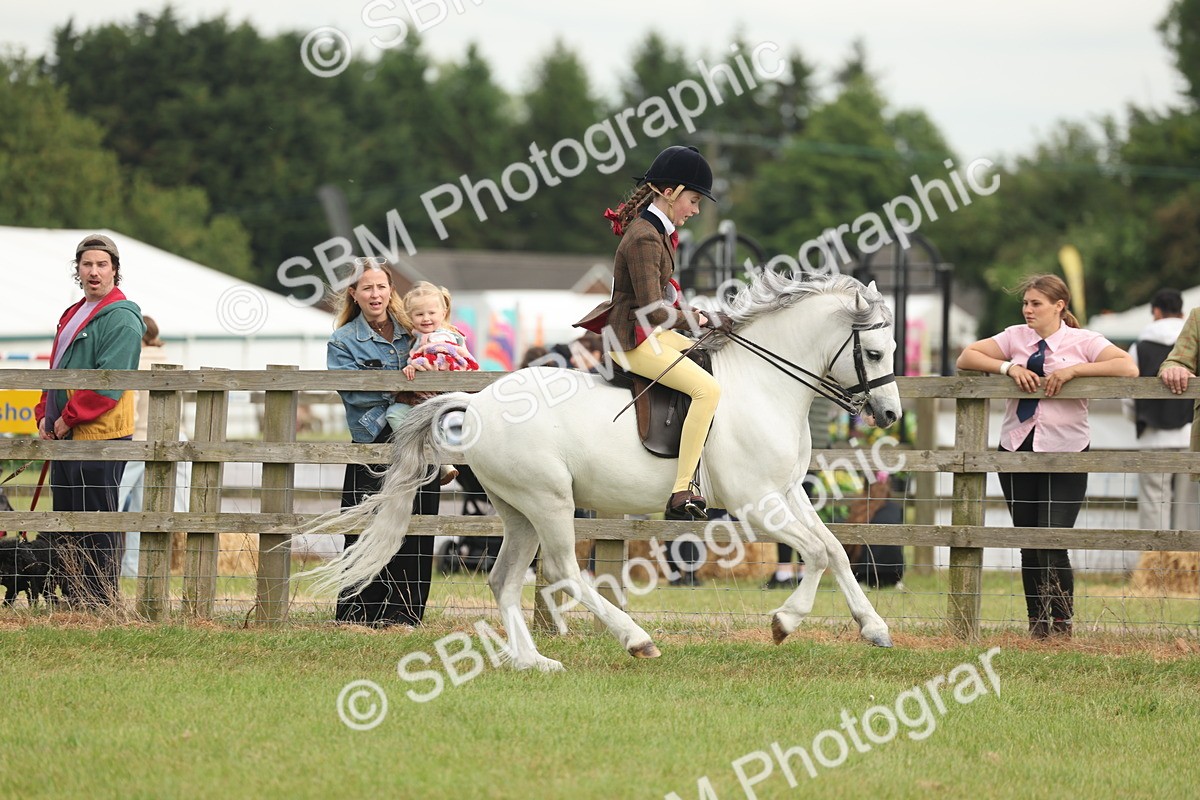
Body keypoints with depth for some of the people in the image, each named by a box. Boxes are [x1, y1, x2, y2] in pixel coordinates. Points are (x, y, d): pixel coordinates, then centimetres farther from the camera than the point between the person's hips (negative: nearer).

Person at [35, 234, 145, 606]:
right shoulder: (74, 315, 19)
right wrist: (45, 415, 9)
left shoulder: (121, 318, -10)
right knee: (66, 525, 11)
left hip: (99, 435, -9)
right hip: (66, 436, 9)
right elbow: (57, 370, 24)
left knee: (97, 526, -7)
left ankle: (101, 602, -5)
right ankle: (71, 600, 17)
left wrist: (68, 418, -16)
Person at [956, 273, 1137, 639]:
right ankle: (1036, 624, 17)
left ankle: (1062, 623, 2)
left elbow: (1128, 368, -16)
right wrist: (1008, 367, -10)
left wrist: (1073, 370, -21)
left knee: (1052, 542, -13)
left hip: (1065, 453, -4)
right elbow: (966, 358, 5)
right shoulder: (1015, 337, 8)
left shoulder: (1083, 341, -3)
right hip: (1017, 449, 4)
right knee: (1028, 542, 8)